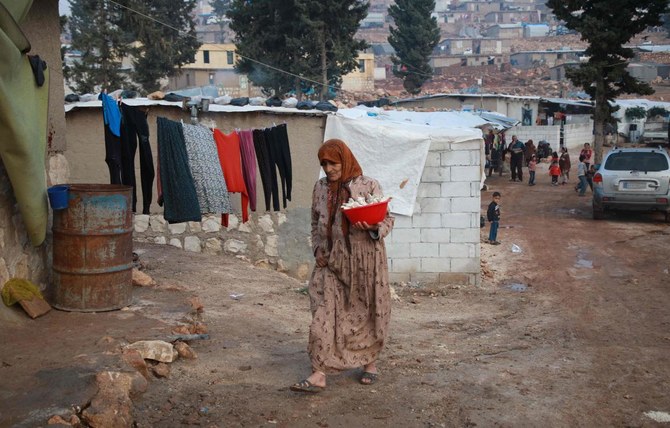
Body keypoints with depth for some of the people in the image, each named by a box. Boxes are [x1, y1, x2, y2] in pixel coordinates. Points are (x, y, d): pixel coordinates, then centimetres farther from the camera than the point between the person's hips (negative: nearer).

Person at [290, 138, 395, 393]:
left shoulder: (369, 186, -5)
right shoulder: (320, 188, 8)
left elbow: (387, 219, -3)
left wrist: (373, 227, -24)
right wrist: (317, 248, 5)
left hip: (364, 260, -3)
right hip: (331, 261, 3)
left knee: (367, 312, 8)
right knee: (324, 315, -6)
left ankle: (370, 362, 29)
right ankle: (319, 374, -7)